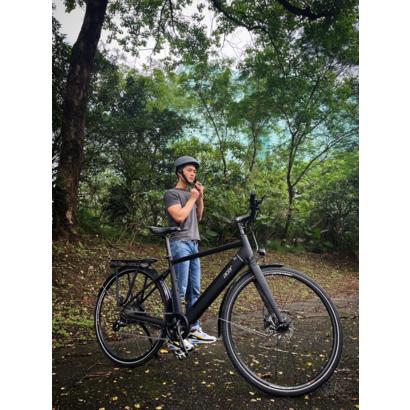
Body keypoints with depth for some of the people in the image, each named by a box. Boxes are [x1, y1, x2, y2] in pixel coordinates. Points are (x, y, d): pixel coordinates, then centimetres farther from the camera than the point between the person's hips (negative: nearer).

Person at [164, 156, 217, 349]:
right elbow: (179, 216, -18)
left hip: (193, 243, 8)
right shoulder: (172, 193, -4)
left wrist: (200, 197, 6)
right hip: (180, 243, -8)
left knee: (194, 290, 10)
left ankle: (195, 329, 18)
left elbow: (198, 216, 17)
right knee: (180, 290, -10)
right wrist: (192, 198, -6)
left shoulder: (191, 193, 22)